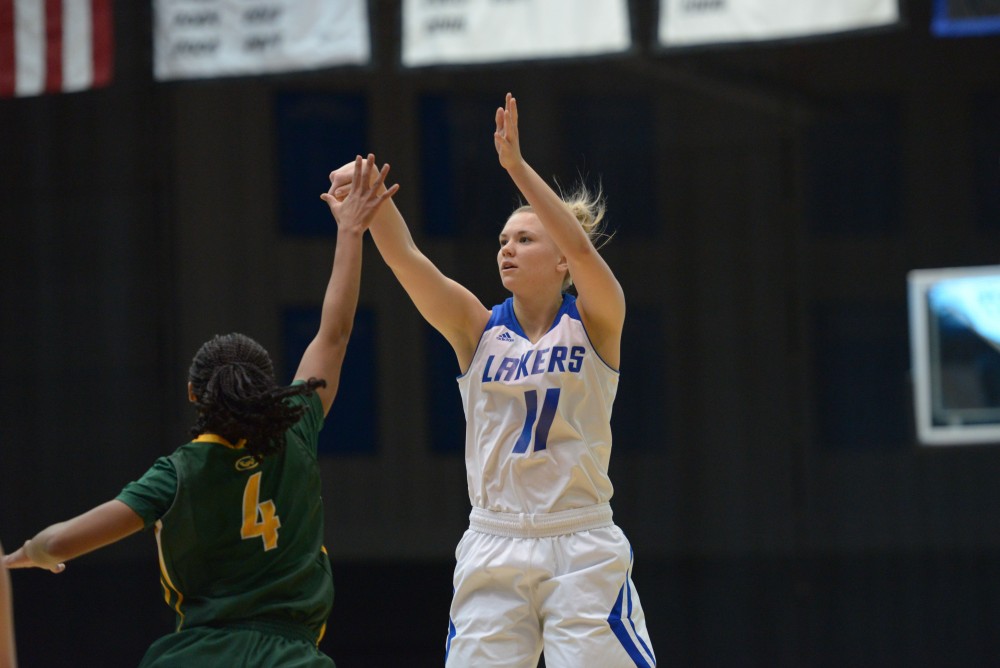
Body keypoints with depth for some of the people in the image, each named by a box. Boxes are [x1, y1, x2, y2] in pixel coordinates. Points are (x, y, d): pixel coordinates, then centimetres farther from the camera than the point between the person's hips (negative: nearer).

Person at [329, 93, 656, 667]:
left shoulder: (595, 321, 0)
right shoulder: (478, 330, 6)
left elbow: (581, 249, -20)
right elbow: (406, 259, -8)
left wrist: (517, 166, -29)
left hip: (582, 549, -3)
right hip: (494, 549, 3)